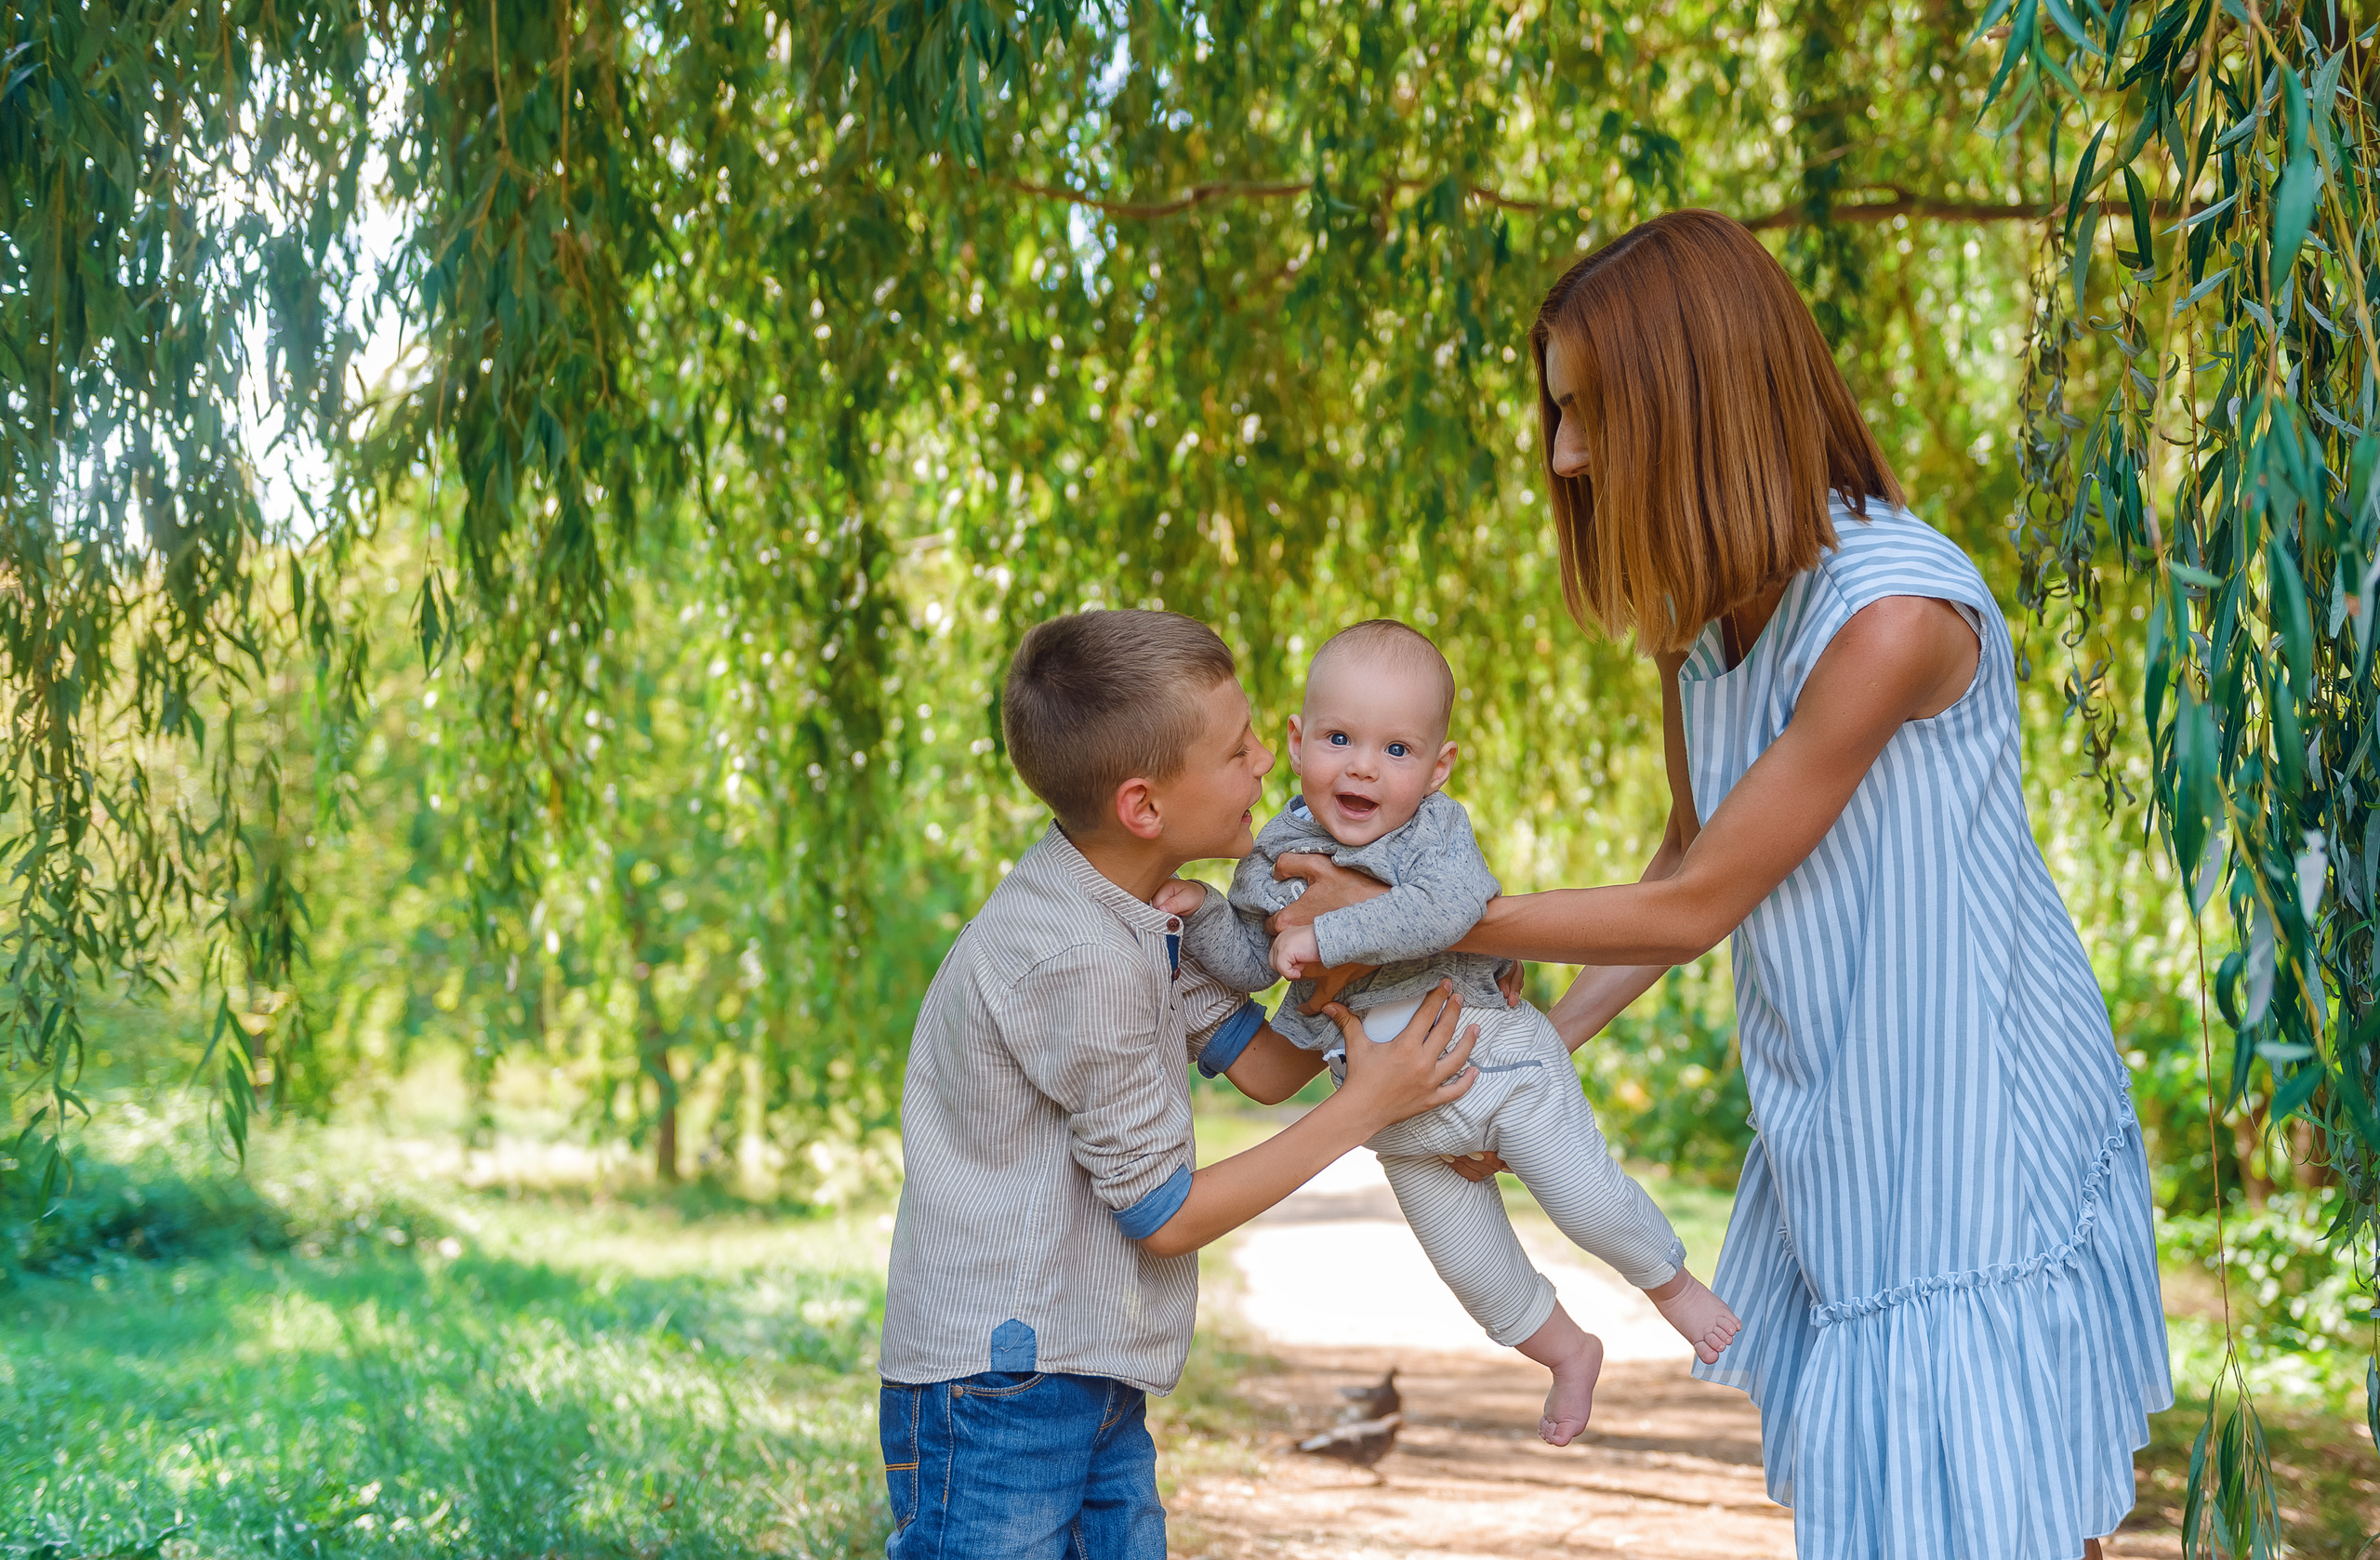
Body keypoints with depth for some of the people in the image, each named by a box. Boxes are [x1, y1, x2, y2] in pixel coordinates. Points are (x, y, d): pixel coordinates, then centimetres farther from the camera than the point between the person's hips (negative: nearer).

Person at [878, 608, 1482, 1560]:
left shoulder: (1134, 909, 5)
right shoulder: (1077, 962, -24)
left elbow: (1263, 1064, 9)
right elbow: (1165, 1214, -15)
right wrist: (1364, 1108, -9)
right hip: (997, 1390, -9)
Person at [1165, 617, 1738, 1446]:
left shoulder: (1437, 831, -19)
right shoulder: (1276, 857, -5)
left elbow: (1443, 910, -39)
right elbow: (1252, 964, 3)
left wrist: (1326, 935, -39)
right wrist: (1202, 914, -16)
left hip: (1495, 1058, -5)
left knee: (1588, 1201, -3)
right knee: (1473, 1266, 15)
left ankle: (1674, 1285, 29)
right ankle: (1567, 1352, 41)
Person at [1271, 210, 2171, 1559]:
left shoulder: (1894, 611, -25)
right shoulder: (1706, 610, 3)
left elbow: (1696, 908, -20)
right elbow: (1688, 861, 14)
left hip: (1976, 1131, -8)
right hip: (1831, 1131, 8)